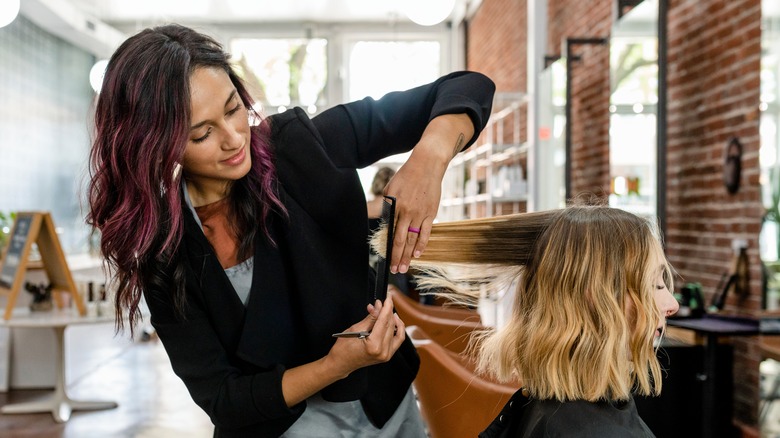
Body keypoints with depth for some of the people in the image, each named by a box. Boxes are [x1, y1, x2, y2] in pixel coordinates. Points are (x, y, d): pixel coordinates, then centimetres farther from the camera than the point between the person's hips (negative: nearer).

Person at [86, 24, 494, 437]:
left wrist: (427, 159, -36)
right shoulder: (163, 251, -18)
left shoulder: (301, 144, -19)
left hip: (386, 402, 2)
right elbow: (221, 399, -16)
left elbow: (467, 90, -15)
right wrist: (336, 365, -31)